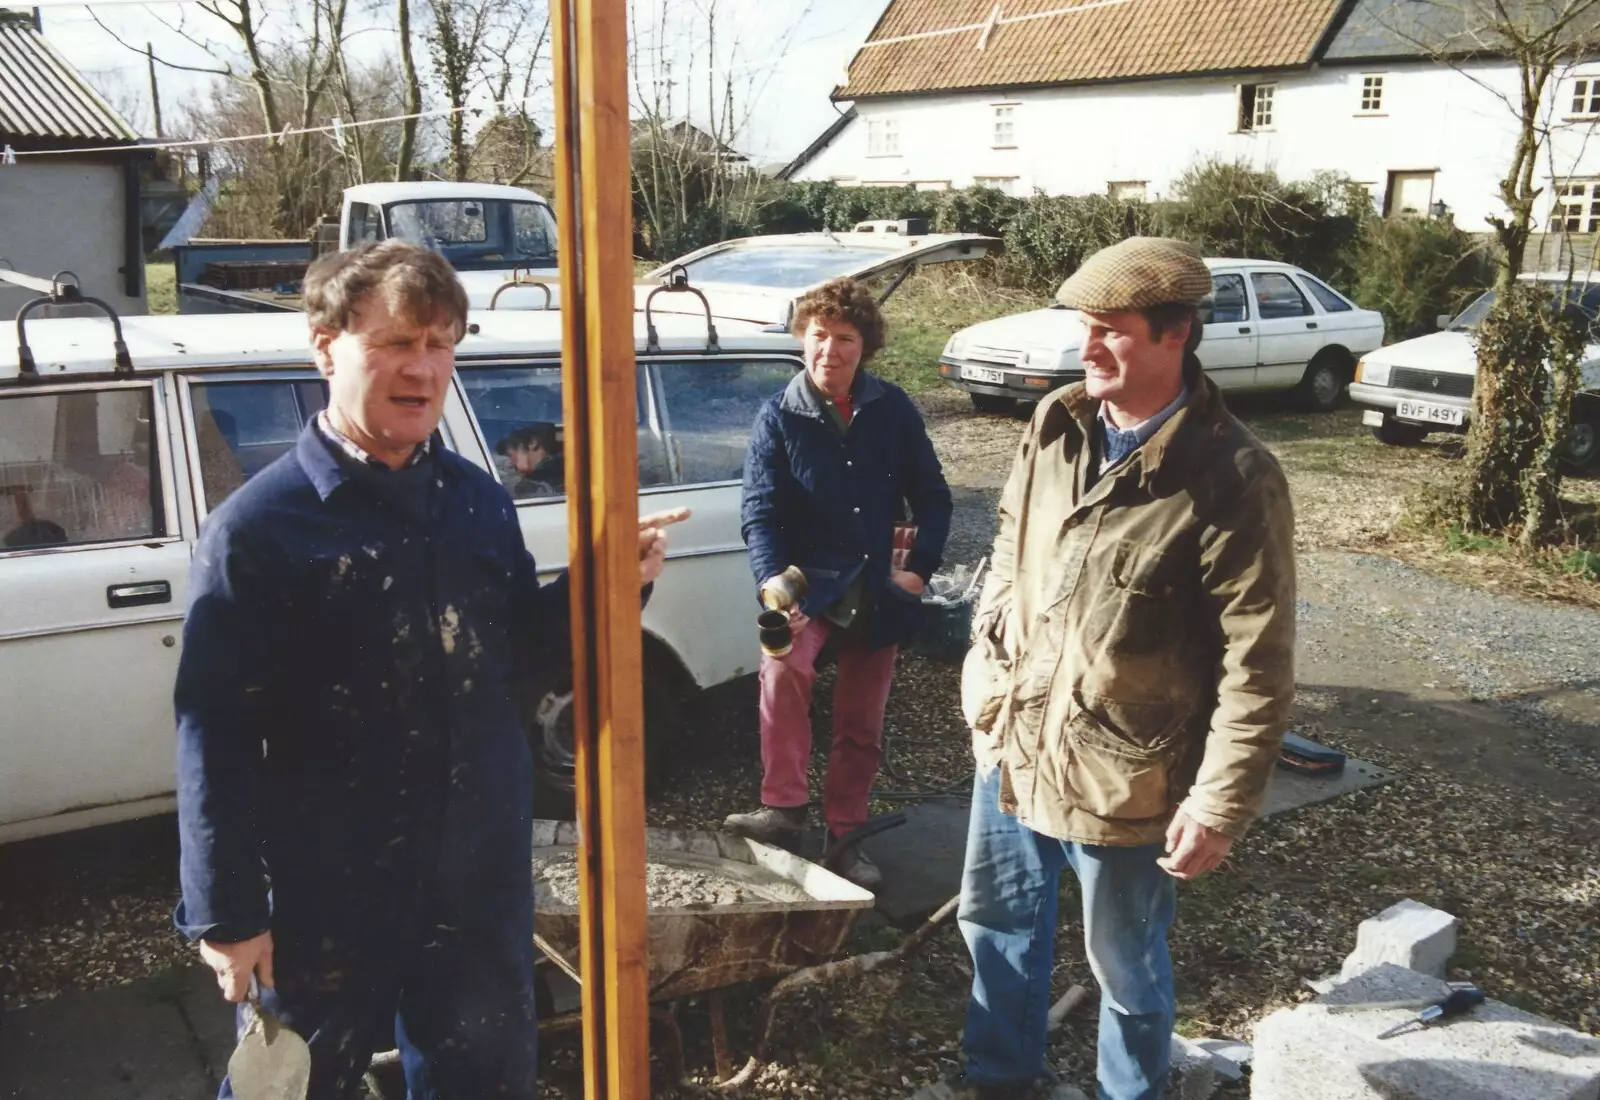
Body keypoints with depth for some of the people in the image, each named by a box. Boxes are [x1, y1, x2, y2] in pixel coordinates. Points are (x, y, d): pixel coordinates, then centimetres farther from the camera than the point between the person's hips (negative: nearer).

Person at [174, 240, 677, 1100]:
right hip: (327, 892, -4)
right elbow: (215, 733, -13)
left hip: (482, 878, 5)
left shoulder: (479, 500, 3)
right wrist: (226, 913, -11)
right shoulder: (258, 527, -14)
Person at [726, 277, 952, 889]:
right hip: (810, 586, -2)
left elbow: (932, 496, 6)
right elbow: (760, 513, -11)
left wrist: (919, 569, -4)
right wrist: (774, 586, -26)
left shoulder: (892, 410, -2)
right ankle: (784, 809, -20)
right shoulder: (779, 418, -6)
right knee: (783, 670, -32)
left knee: (861, 727, 10)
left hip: (877, 594, 2)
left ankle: (843, 836, 27)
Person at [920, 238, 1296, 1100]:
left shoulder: (1233, 479, -21)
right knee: (996, 918, 24)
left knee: (1125, 965, 14)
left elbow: (1257, 667, -19)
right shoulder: (1055, 425, -2)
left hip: (1123, 772, -6)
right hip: (1013, 736, 7)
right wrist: (986, 655, 14)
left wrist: (1220, 806, -18)